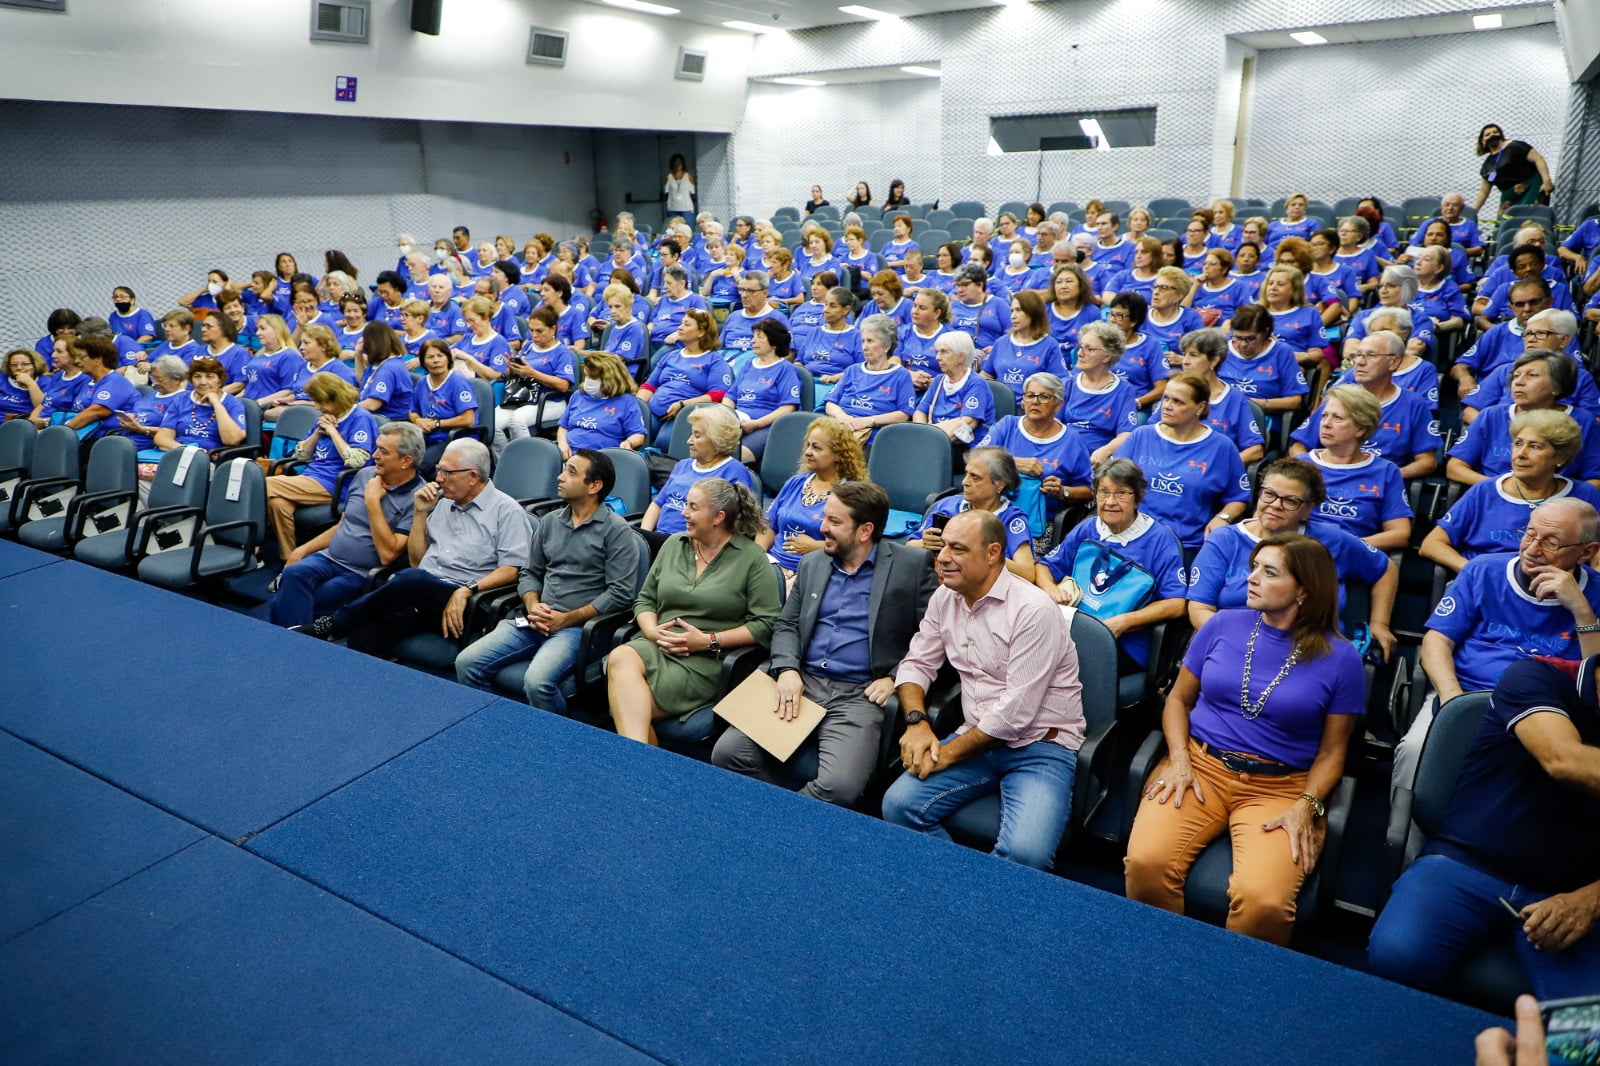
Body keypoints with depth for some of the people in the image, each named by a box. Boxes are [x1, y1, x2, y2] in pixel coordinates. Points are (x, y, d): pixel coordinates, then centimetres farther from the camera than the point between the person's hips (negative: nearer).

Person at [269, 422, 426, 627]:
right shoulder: (365, 475, 10)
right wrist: (302, 550, 10)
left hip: (360, 575, -6)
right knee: (294, 573, -27)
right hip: (328, 557, 7)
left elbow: (388, 554, -20)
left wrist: (372, 501, -17)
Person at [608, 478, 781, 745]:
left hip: (707, 660, -5)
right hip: (656, 645, 5)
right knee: (620, 659, -32)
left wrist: (709, 641, -12)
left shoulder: (752, 558, 0)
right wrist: (651, 630, -3)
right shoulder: (673, 544, 16)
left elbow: (766, 623, -6)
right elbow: (645, 599, 20)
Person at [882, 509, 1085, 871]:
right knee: (898, 805, -16)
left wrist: (948, 752, -13)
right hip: (976, 739, 6)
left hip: (1039, 746, -6)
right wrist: (917, 721, -7)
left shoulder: (1033, 609, -18)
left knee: (1024, 853, -30)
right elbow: (916, 664, 13)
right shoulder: (944, 597, 5)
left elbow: (1016, 712, -20)